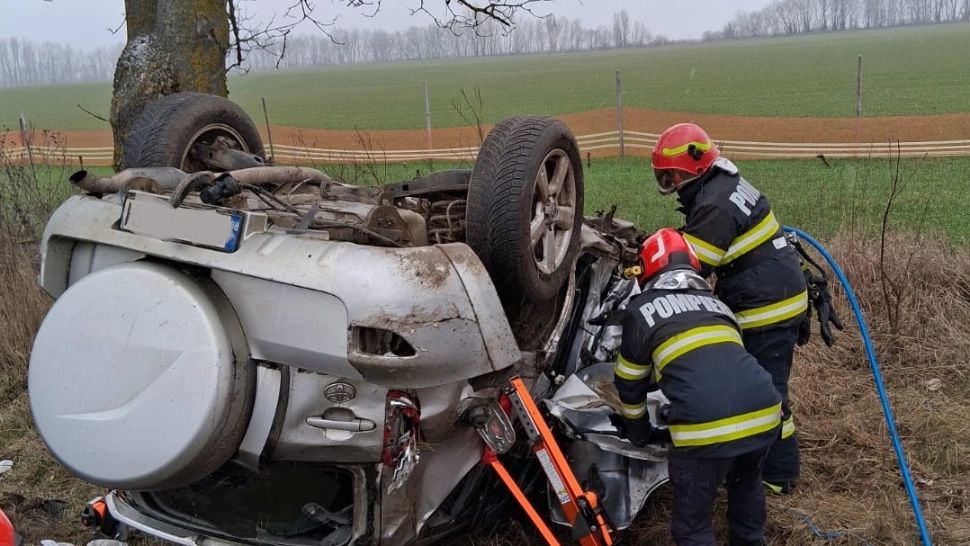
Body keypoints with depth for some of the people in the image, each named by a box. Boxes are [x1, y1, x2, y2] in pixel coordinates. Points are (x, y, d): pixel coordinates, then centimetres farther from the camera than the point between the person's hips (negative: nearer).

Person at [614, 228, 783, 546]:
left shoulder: (641, 308, 16)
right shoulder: (716, 304, 31)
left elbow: (629, 382, 26)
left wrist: (638, 431, 44)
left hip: (707, 427, -5)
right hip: (764, 414, 6)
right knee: (746, 484, 36)